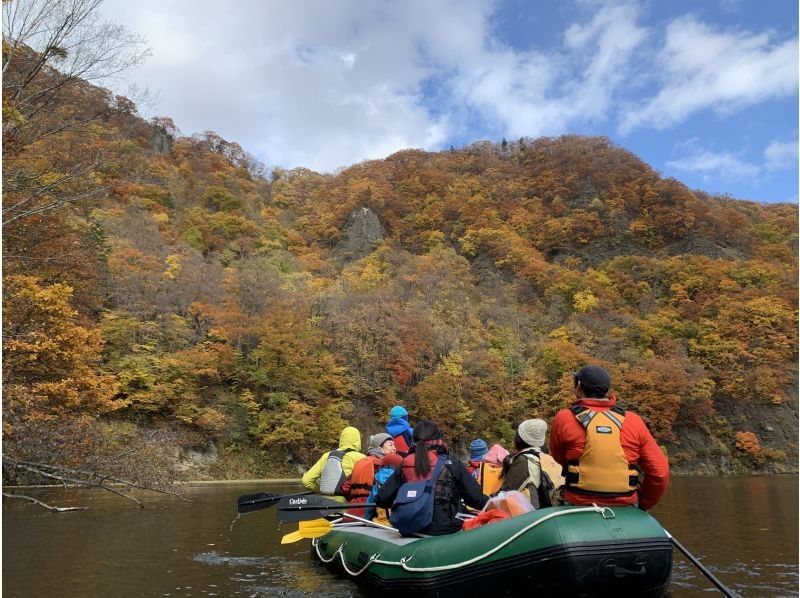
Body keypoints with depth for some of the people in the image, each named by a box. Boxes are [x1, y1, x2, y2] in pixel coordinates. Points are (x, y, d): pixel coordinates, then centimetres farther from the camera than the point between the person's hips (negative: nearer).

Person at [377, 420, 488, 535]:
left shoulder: (404, 466, 1)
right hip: (445, 530, -4)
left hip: (412, 530, 4)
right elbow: (476, 499, -3)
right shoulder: (452, 465, -6)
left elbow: (382, 500, 4)